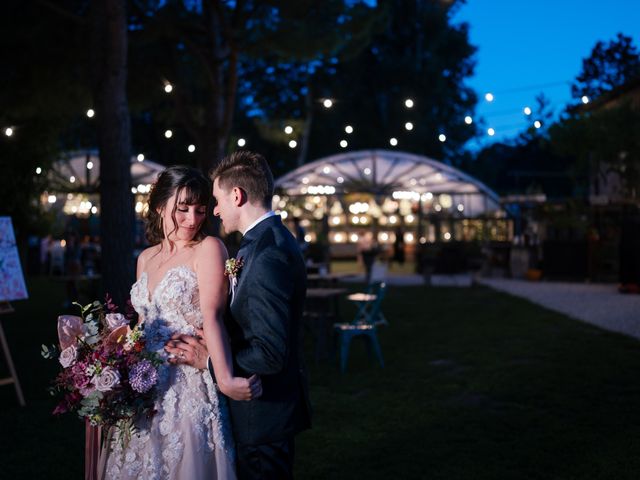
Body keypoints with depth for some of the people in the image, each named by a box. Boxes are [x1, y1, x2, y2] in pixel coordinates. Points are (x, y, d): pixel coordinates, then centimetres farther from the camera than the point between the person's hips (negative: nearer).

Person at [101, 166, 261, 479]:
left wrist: (225, 379, -32)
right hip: (146, 389, 6)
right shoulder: (146, 258, 10)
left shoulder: (208, 249, -9)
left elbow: (212, 317, -21)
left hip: (189, 389, -6)